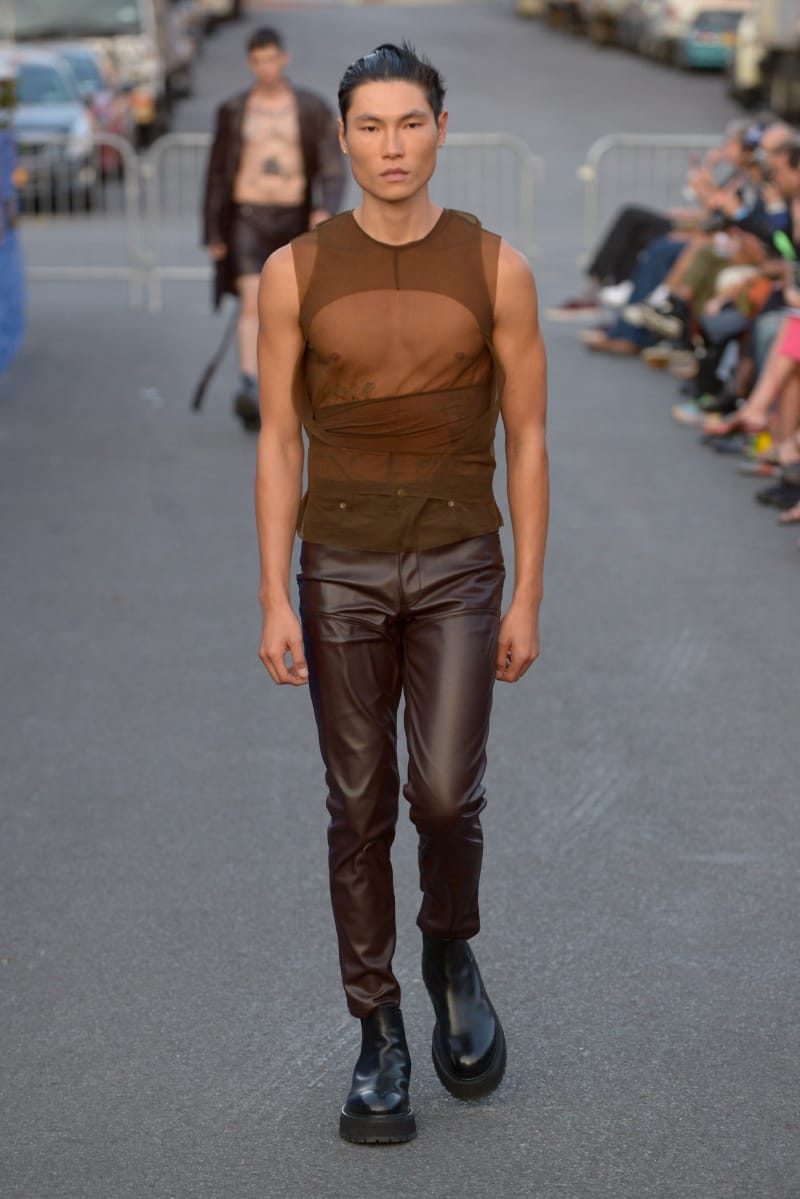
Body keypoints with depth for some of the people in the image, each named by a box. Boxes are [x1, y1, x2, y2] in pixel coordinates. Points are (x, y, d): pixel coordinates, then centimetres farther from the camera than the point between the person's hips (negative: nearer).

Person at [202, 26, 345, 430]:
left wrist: (326, 208, -24)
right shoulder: (233, 111, 3)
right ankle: (250, 391, -32)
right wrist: (212, 233, 4)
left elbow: (333, 169, -4)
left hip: (294, 220, 1)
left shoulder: (313, 109, 1)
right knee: (253, 301, -20)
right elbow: (217, 174, 7)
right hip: (248, 218, -1)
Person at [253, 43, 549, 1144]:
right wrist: (275, 600, -5)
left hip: (458, 567, -1)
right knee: (359, 812, 4)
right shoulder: (297, 272, -1)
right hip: (341, 569, 1)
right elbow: (279, 441, 1)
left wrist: (527, 597, -3)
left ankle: (452, 957, 22)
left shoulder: (495, 268, -2)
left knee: (446, 796, -10)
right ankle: (381, 1041, 15)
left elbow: (526, 438, 0)